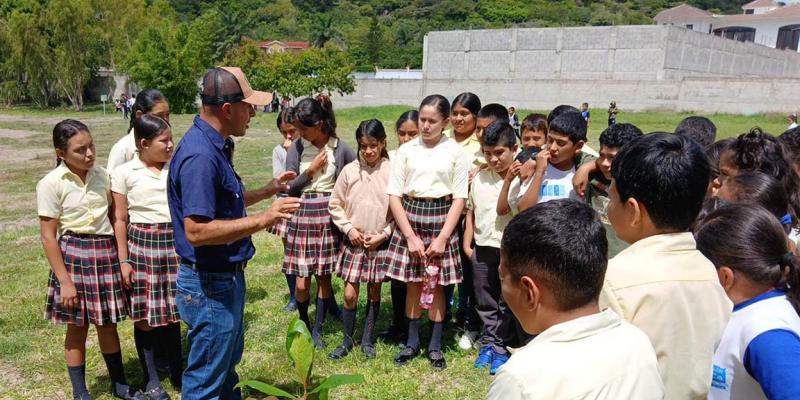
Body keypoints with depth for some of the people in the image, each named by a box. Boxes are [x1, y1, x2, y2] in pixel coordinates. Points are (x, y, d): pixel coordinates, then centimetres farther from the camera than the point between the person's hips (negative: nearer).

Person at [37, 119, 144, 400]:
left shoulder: (102, 176, 1)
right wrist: (64, 280, -11)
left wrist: (123, 260, 8)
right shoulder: (51, 184, -10)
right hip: (74, 255, -3)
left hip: (107, 252, 4)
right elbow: (48, 237, -9)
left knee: (108, 324, 15)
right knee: (77, 327, 8)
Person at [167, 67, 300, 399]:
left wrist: (268, 191, 16)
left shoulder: (214, 146, 6)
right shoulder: (200, 155, -25)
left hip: (226, 277, 10)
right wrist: (263, 219, -30)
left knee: (227, 364, 27)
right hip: (210, 286, -10)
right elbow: (196, 231, -31)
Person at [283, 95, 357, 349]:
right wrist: (312, 169, -11)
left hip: (330, 216, 0)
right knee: (302, 282, 0)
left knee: (324, 277, 8)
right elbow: (289, 187, -2)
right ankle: (303, 325, 25)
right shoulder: (297, 148, -2)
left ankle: (317, 329, 24)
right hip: (303, 214, 0)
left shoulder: (341, 149, -4)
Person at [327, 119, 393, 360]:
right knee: (350, 294, 2)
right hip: (353, 241, 1)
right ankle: (347, 341, 20)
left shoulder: (391, 171, -8)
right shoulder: (349, 170, -3)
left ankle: (367, 340, 27)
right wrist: (348, 228, -6)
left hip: (380, 242, -1)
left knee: (374, 292, 11)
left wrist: (383, 234, -9)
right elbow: (335, 205, 4)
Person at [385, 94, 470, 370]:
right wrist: (411, 236, -8)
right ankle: (412, 342, 25)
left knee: (437, 285, 7)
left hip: (441, 219, -1)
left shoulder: (456, 153, -1)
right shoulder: (406, 150, 1)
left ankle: (435, 346, 22)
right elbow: (394, 195, -2)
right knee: (413, 283, 9)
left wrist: (443, 238, -9)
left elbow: (459, 199, -2)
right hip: (409, 217, 1)